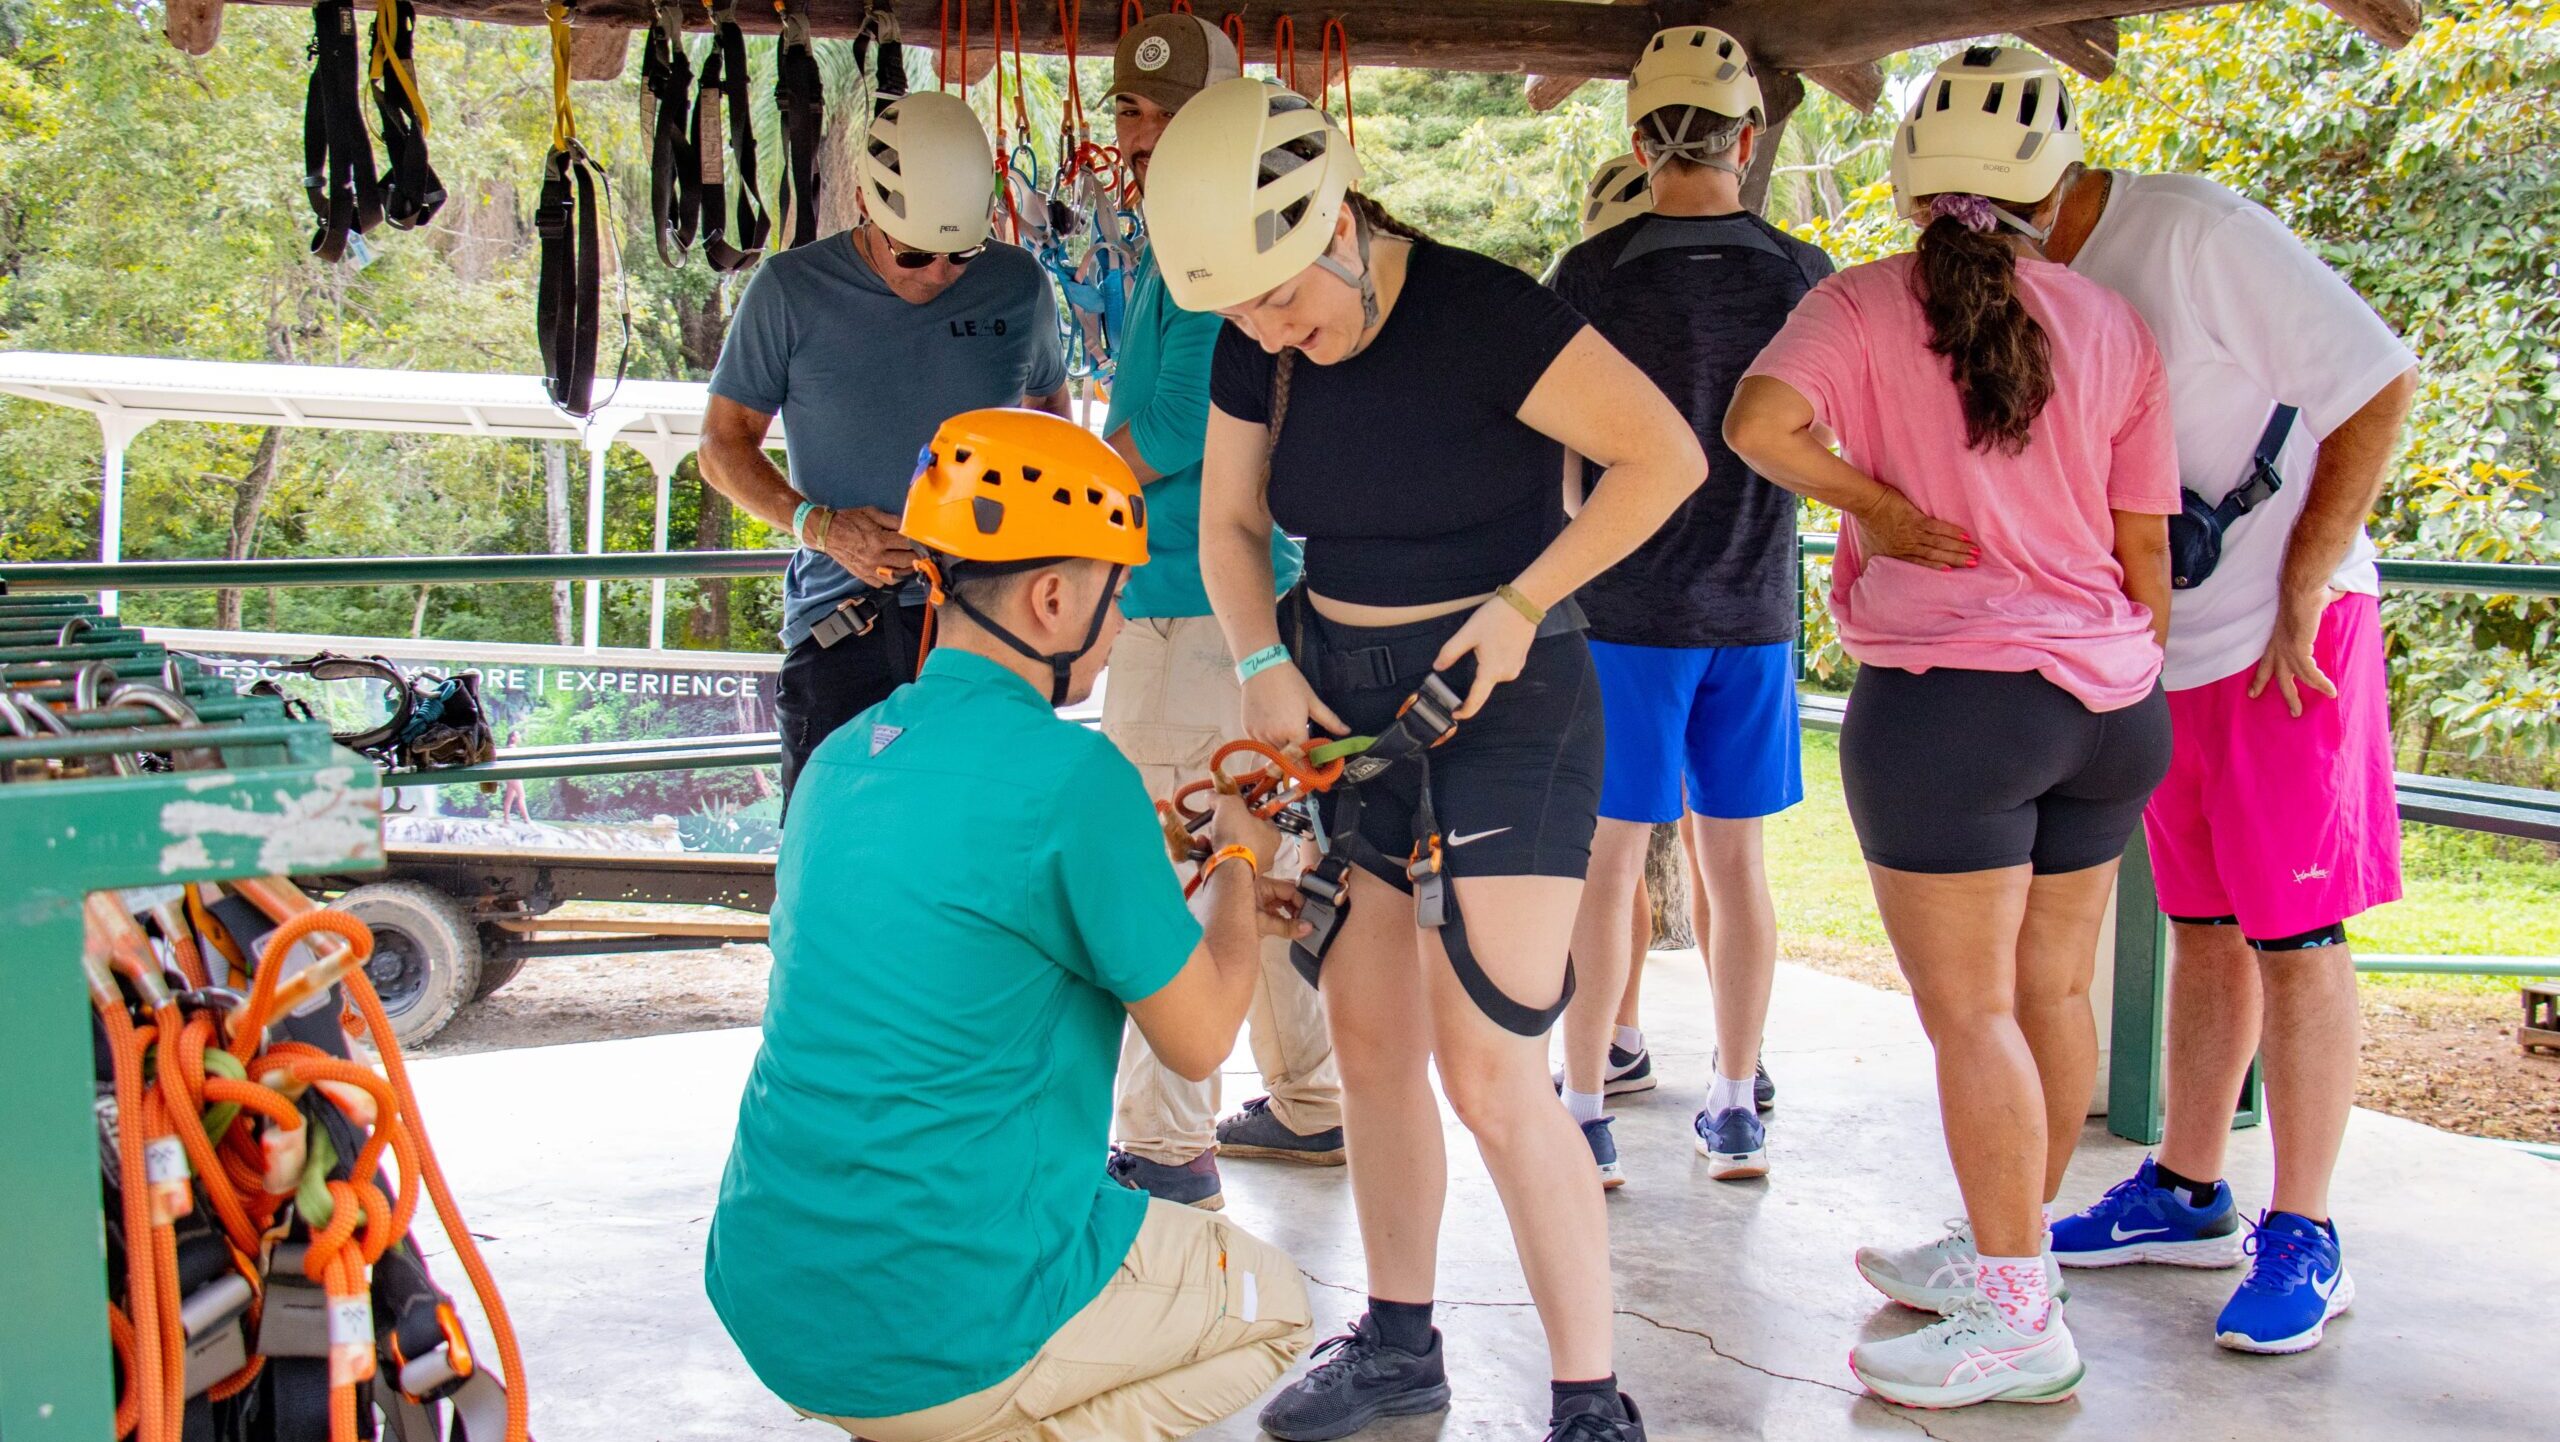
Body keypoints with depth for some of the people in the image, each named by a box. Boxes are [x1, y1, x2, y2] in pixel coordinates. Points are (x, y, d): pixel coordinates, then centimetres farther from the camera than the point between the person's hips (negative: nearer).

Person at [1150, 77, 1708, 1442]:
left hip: (1501, 705, -6)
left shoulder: (1480, 314, -19)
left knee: (1486, 1070, -10)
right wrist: (1265, 667, -4)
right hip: (1345, 701, 7)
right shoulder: (1256, 349, 0)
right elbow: (1229, 522, 12)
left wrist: (1518, 604, -18)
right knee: (1368, 1043, 12)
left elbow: (1666, 456, -17)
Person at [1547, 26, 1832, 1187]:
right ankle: (1735, 1110, 19)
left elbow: (1551, 457, -6)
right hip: (1755, 610, 3)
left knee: (1605, 860, 4)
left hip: (1625, 610, -3)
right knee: (1734, 857, 11)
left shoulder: (1595, 276, -9)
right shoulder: (1803, 277, -1)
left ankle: (1584, 1112, 8)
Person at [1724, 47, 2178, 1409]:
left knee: (1970, 1010, 0)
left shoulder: (1864, 303, -4)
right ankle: (2003, 1248, 31)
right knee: (2052, 990, 15)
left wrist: (1882, 507, -9)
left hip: (1947, 695, -5)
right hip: (2105, 693, 6)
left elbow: (1760, 420, -23)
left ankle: (2019, 1318, 4)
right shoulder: (2111, 326, 7)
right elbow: (2143, 547, 9)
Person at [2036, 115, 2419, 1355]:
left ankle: (2302, 1240, 5)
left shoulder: (2197, 235, -19)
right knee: (2202, 928, 15)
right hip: (2163, 650, 7)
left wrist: (2298, 597, -17)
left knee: (2292, 935, -2)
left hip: (2282, 642, -7)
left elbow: (2380, 384, -17)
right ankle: (2186, 1194, 26)